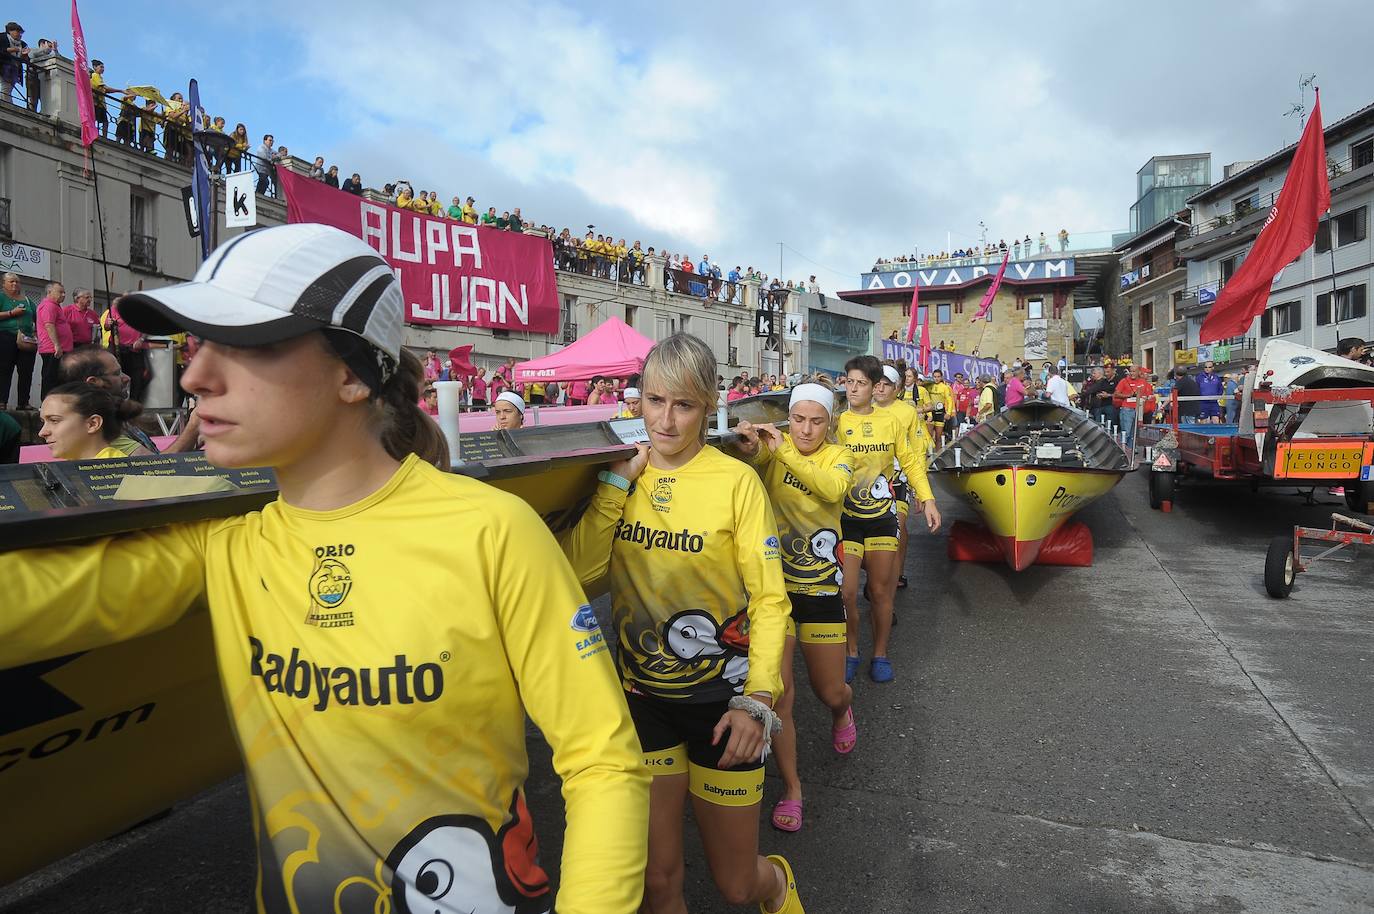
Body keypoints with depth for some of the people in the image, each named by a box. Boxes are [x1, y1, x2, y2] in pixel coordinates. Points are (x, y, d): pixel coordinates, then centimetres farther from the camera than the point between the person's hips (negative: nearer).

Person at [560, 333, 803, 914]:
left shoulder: (735, 480, -13)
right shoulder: (621, 476, -2)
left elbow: (770, 598, -11)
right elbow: (578, 570, -15)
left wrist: (757, 700, -18)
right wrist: (618, 480, -18)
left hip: (722, 698, -2)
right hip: (644, 693, 3)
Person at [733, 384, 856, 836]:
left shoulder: (838, 455, -2)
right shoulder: (774, 444, -5)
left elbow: (833, 489, -26)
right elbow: (751, 459, -29)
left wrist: (784, 454, -39)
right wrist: (749, 448, -53)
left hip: (821, 589, 1)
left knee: (829, 692, 14)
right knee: (778, 692, -4)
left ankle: (843, 710, 52)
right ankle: (791, 786, 18)